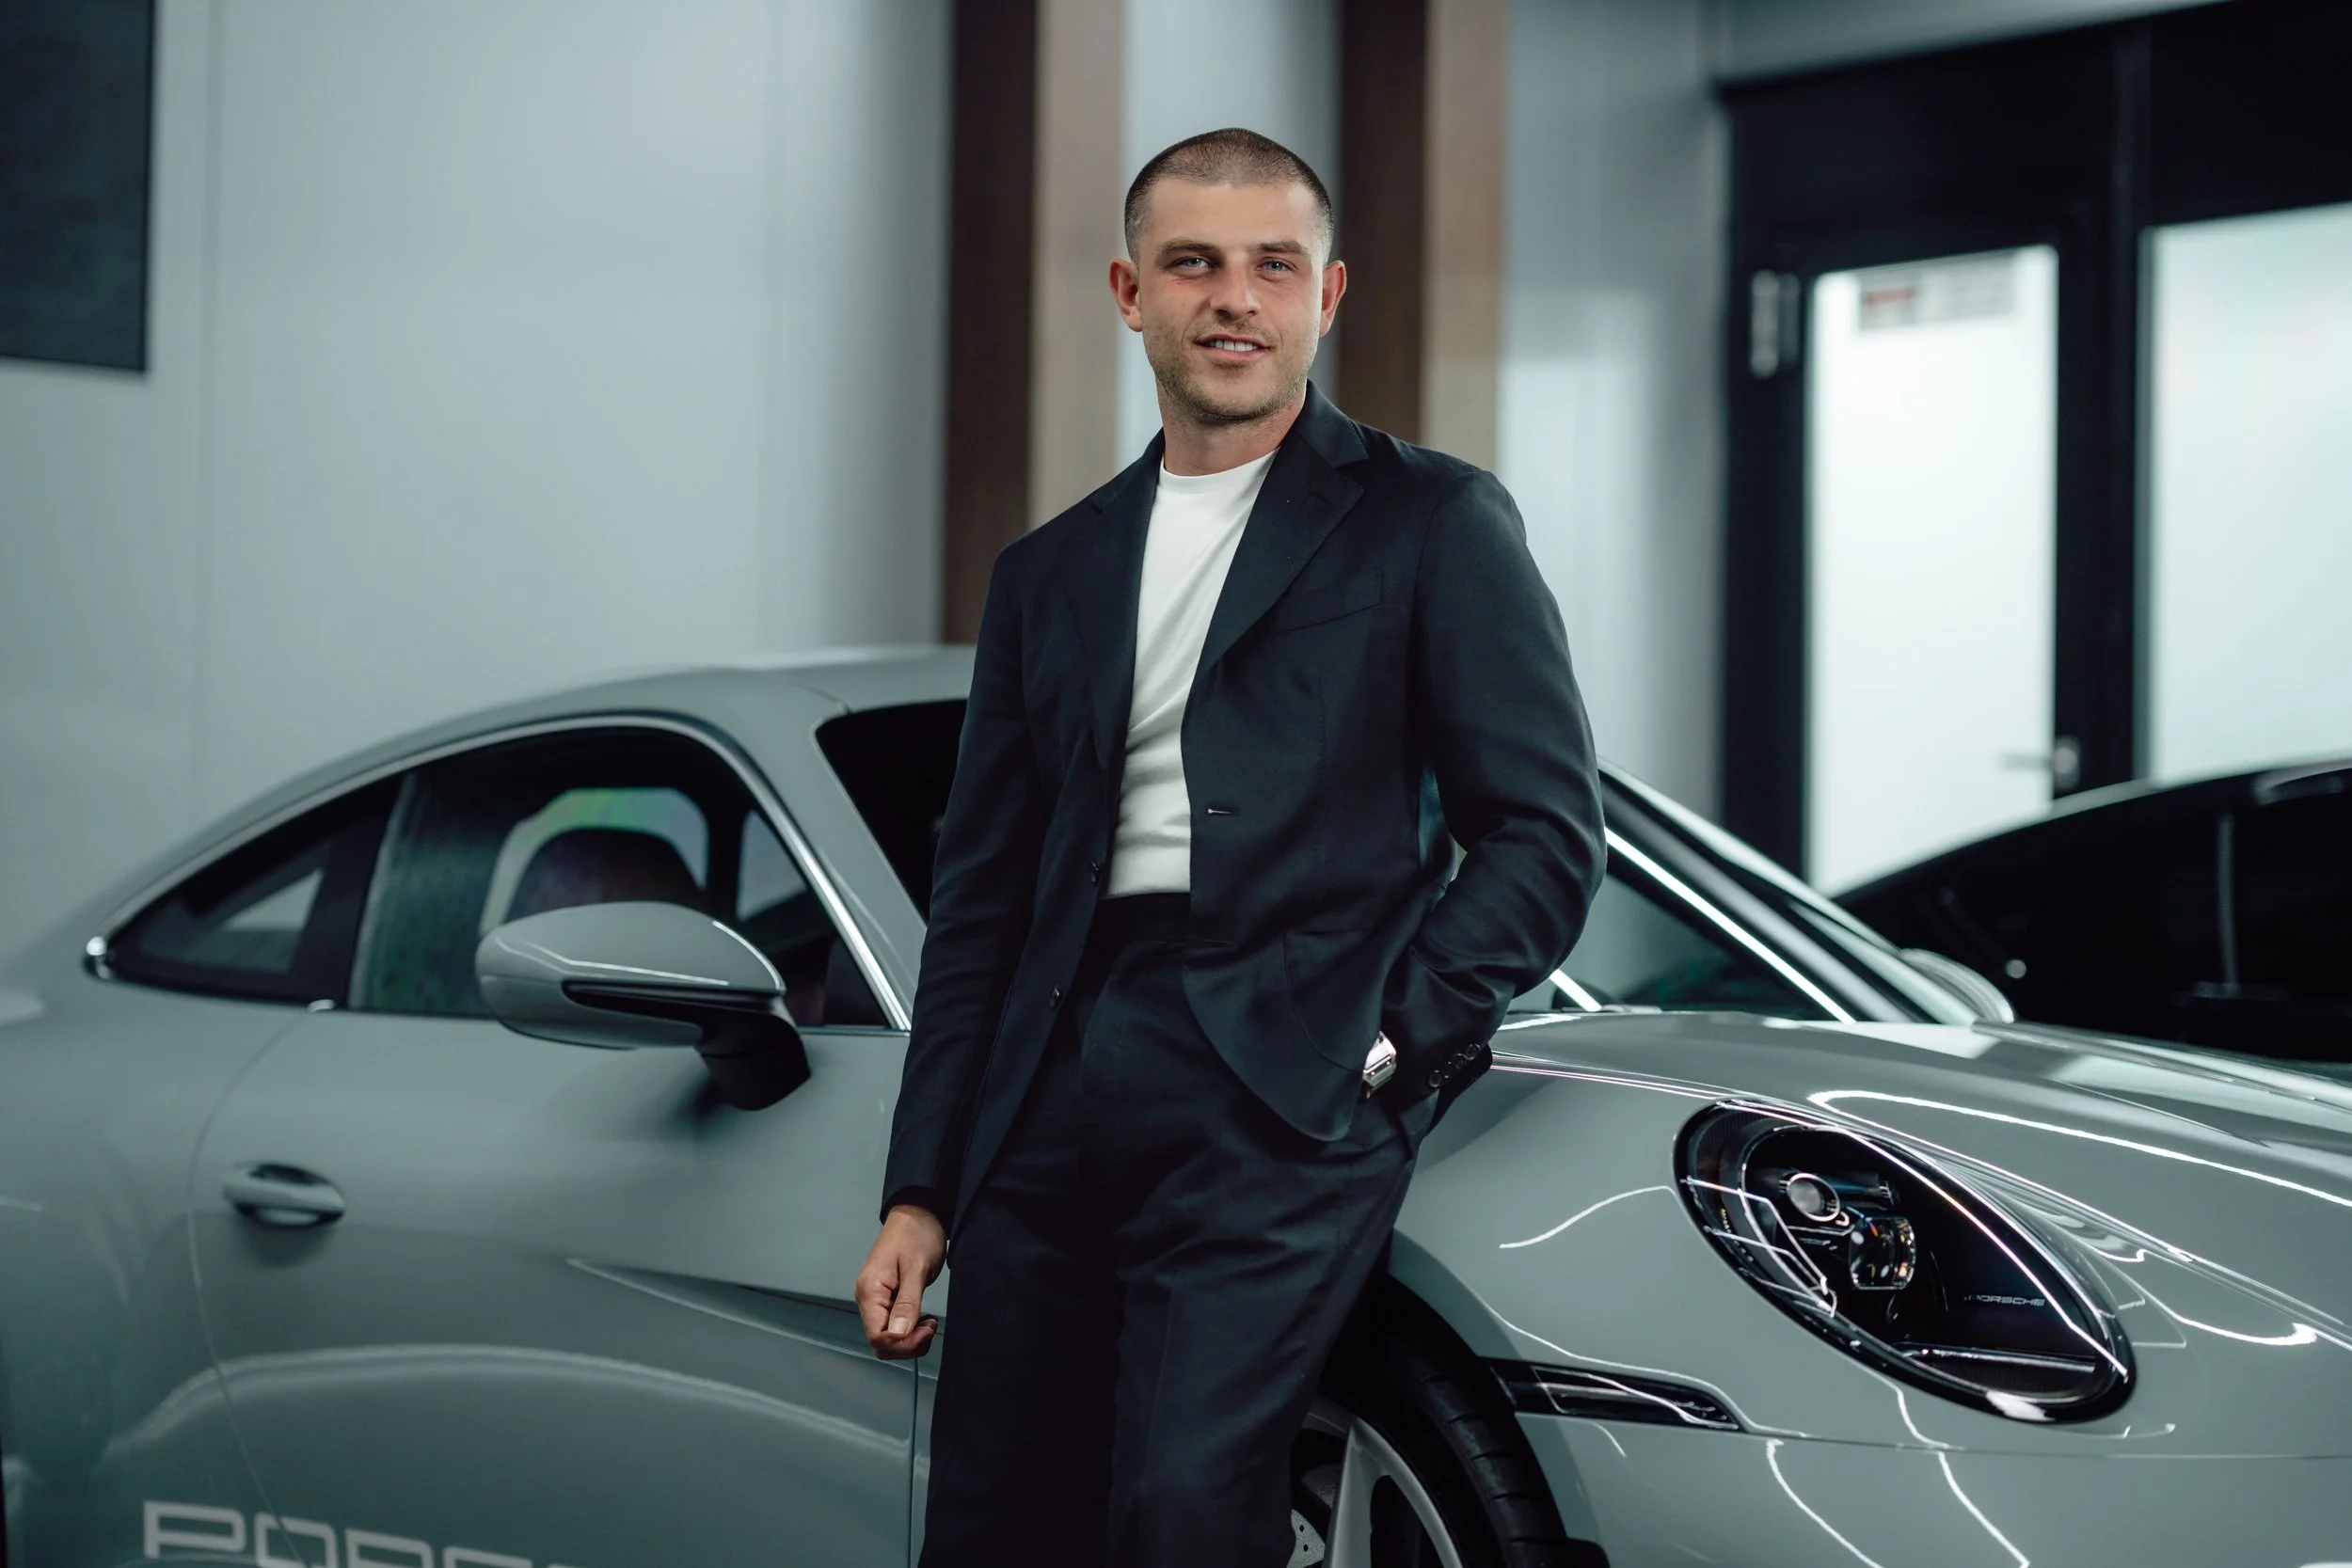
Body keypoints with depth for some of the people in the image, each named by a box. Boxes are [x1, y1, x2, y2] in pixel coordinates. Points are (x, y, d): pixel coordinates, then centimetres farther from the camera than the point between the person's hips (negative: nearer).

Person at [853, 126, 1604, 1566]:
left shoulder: (1433, 523, 6)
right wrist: (920, 1193, 14)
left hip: (1283, 1102, -5)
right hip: (1052, 1104, 5)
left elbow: (1548, 834, 1)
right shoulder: (1050, 575, 20)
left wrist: (1385, 1041, -10)